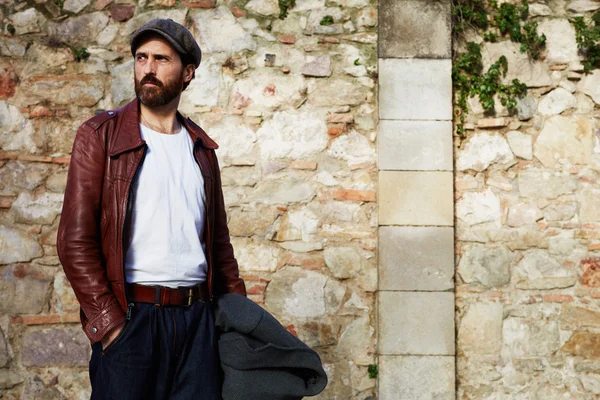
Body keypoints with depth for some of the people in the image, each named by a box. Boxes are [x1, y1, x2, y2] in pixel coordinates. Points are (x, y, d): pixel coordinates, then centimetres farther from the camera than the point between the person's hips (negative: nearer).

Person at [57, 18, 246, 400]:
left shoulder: (201, 148, 14)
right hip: (129, 317, -4)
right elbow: (75, 241, -6)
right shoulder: (100, 135, 0)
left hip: (198, 317, 4)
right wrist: (107, 323, -12)